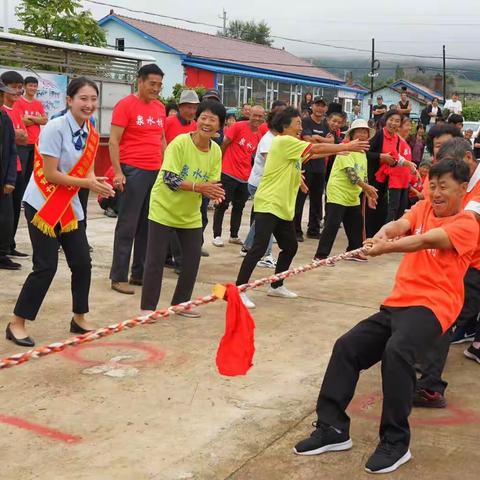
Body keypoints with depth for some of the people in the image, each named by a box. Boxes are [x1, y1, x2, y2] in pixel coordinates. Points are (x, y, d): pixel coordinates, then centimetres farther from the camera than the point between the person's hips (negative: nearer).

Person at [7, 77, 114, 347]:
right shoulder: (55, 128, -18)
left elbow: (86, 171, 8)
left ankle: (79, 319, 26)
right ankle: (17, 324, 7)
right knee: (46, 266, -8)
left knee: (82, 263, 7)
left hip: (70, 206, 7)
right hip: (42, 205, -7)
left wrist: (98, 185, -14)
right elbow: (50, 174, -21)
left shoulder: (92, 135, 2)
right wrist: (87, 183, -23)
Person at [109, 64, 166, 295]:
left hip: (156, 172, 6)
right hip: (133, 171, -6)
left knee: (149, 225, 8)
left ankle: (139, 273, 18)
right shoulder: (126, 105, -5)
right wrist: (118, 172, -15)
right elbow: (113, 141, -8)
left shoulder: (160, 107, 14)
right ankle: (118, 277, 3)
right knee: (128, 225, -3)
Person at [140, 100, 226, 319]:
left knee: (193, 259, 7)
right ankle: (148, 306, 9)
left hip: (191, 214, 5)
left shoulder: (216, 151, -4)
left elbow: (212, 183, 1)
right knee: (155, 259, -2)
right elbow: (169, 179, -25)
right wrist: (198, 186, -32)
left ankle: (181, 303, 24)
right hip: (164, 209, -5)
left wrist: (214, 192, -22)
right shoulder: (180, 142, -20)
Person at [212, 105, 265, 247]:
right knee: (222, 205, 1)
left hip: (245, 177, 6)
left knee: (239, 207, 12)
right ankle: (217, 236, 8)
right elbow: (224, 144, -6)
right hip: (228, 174, -6)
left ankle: (234, 235, 22)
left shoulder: (259, 136, 6)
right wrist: (220, 161, 0)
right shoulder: (239, 127, -11)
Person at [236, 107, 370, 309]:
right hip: (268, 205, -10)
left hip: (283, 207, 10)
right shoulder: (283, 141, -13)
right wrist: (347, 147, -8)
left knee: (290, 246, 13)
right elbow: (316, 148, -14)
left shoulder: (291, 146, 16)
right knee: (259, 247, -14)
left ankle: (276, 286, 26)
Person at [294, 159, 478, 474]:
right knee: (347, 347, -3)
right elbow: (400, 225, -7)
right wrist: (381, 236, -30)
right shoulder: (423, 208, 15)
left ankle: (396, 442, -21)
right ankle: (332, 428, 5)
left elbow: (427, 240, -22)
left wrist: (387, 248, -36)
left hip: (431, 306, -7)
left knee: (396, 351, -33)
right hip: (397, 303, 7)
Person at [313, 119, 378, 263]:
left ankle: (353, 251, 30)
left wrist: (369, 195, 9)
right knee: (332, 225, -11)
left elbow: (363, 176, 18)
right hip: (337, 194, -9)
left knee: (356, 224, 14)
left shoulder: (362, 154, 14)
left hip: (353, 197, 9)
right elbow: (351, 172, -22)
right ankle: (321, 255, -7)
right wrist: (367, 187, -23)